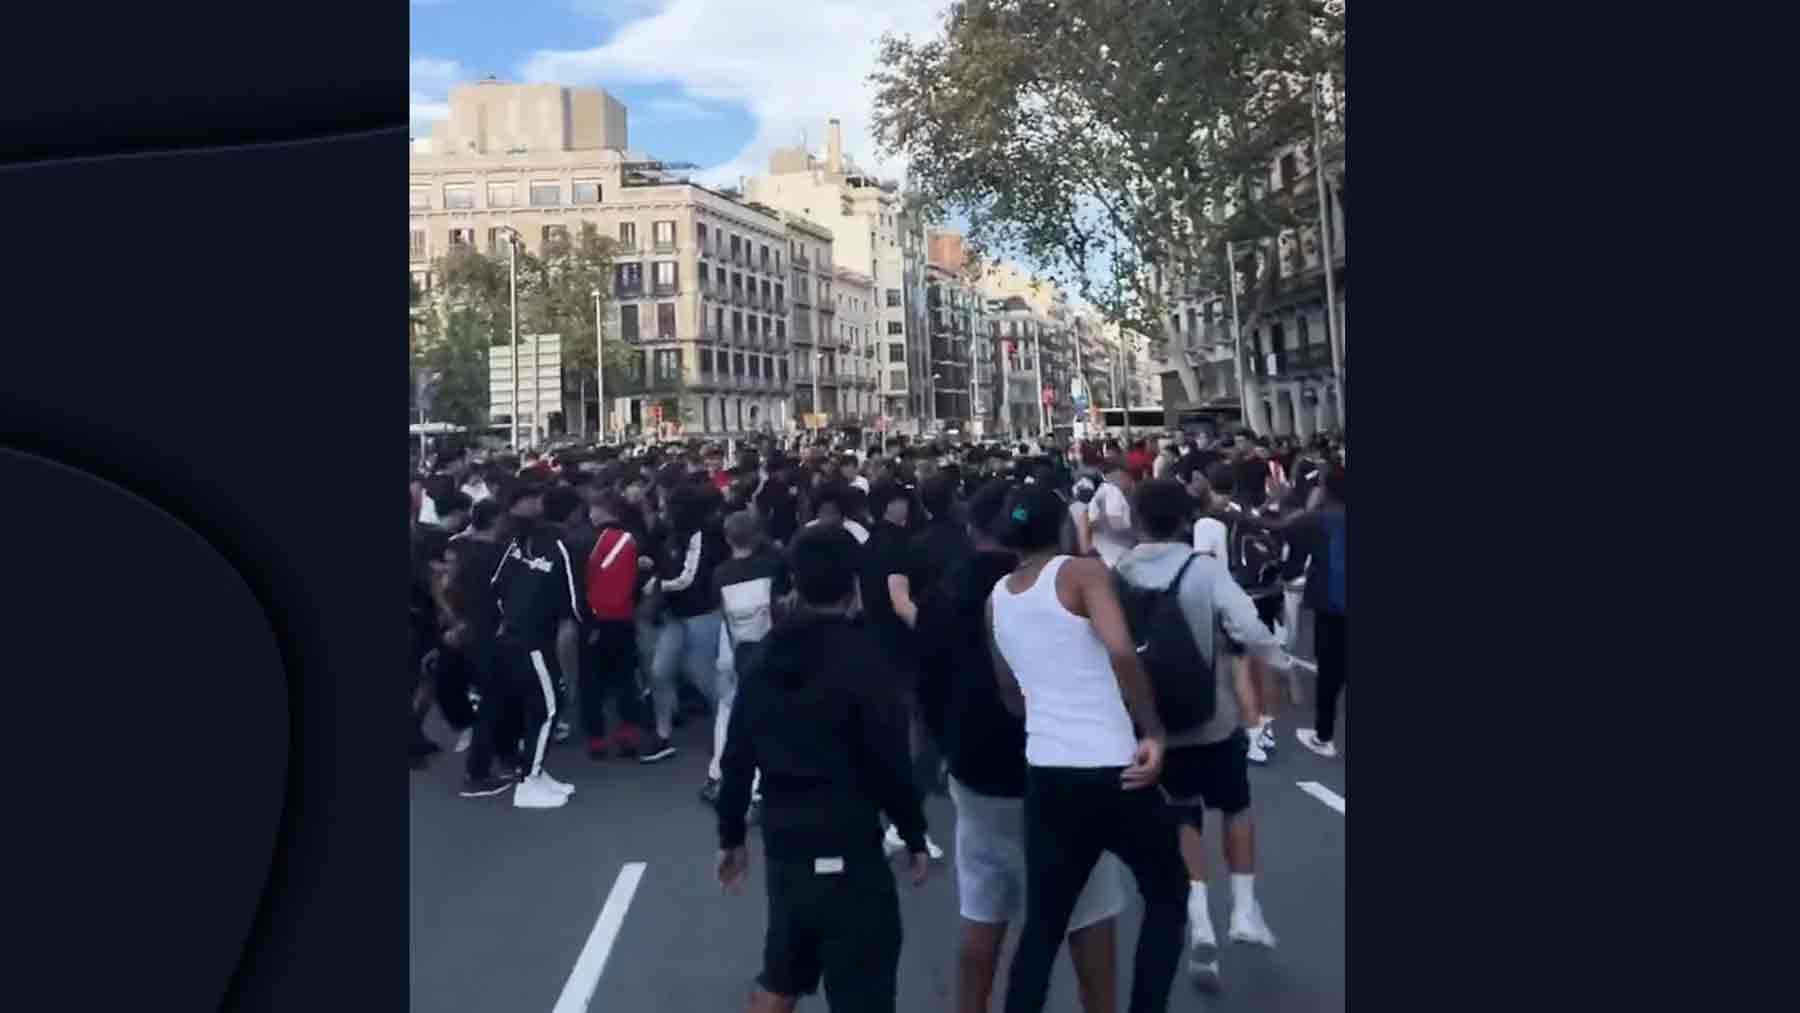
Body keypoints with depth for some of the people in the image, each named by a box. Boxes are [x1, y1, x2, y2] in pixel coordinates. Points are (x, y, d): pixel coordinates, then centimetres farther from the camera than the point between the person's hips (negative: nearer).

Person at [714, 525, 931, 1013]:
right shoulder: (861, 656, -11)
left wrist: (732, 835, 19)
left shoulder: (767, 656, 7)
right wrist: (915, 836, -1)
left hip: (784, 842, 7)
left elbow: (737, 757, 9)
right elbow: (889, 761, -13)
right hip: (847, 847, -6)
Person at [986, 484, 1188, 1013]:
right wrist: (1153, 731, -15)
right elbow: (1121, 651, -24)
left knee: (1043, 923, 16)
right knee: (1166, 895, 19)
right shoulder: (1081, 572, -7)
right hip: (1113, 768, -5)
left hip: (1046, 773, 5)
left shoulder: (995, 600, 11)